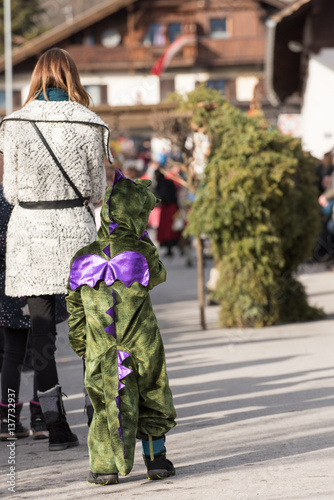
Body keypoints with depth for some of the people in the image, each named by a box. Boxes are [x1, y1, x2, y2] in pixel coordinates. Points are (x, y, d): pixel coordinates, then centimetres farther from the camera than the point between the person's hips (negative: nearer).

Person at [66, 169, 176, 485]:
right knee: (153, 400, 14)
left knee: (108, 403, 9)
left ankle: (105, 466, 5)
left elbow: (75, 308, 6)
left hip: (103, 351, 2)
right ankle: (156, 460, 19)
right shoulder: (143, 254, -10)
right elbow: (157, 275, 13)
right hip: (142, 348, -1)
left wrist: (80, 346, 18)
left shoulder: (84, 260, -1)